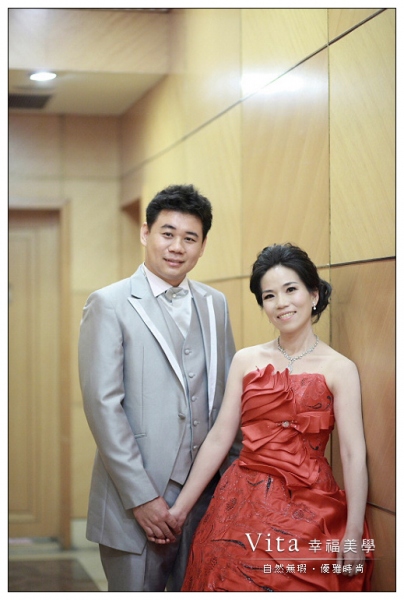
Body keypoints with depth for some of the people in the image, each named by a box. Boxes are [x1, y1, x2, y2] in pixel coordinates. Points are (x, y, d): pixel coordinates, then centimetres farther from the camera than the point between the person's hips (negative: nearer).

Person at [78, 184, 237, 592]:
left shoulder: (215, 304, 11)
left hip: (208, 495, 5)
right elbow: (103, 405, -12)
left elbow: (228, 393, 14)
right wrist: (142, 497, -15)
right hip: (136, 497, -5)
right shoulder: (109, 305, -6)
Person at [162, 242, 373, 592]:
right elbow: (219, 438, 5)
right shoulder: (246, 361, 6)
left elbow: (354, 455, -8)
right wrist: (181, 508, 3)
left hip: (309, 511, -2)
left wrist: (354, 535, -13)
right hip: (243, 506, 3)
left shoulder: (339, 369, -3)